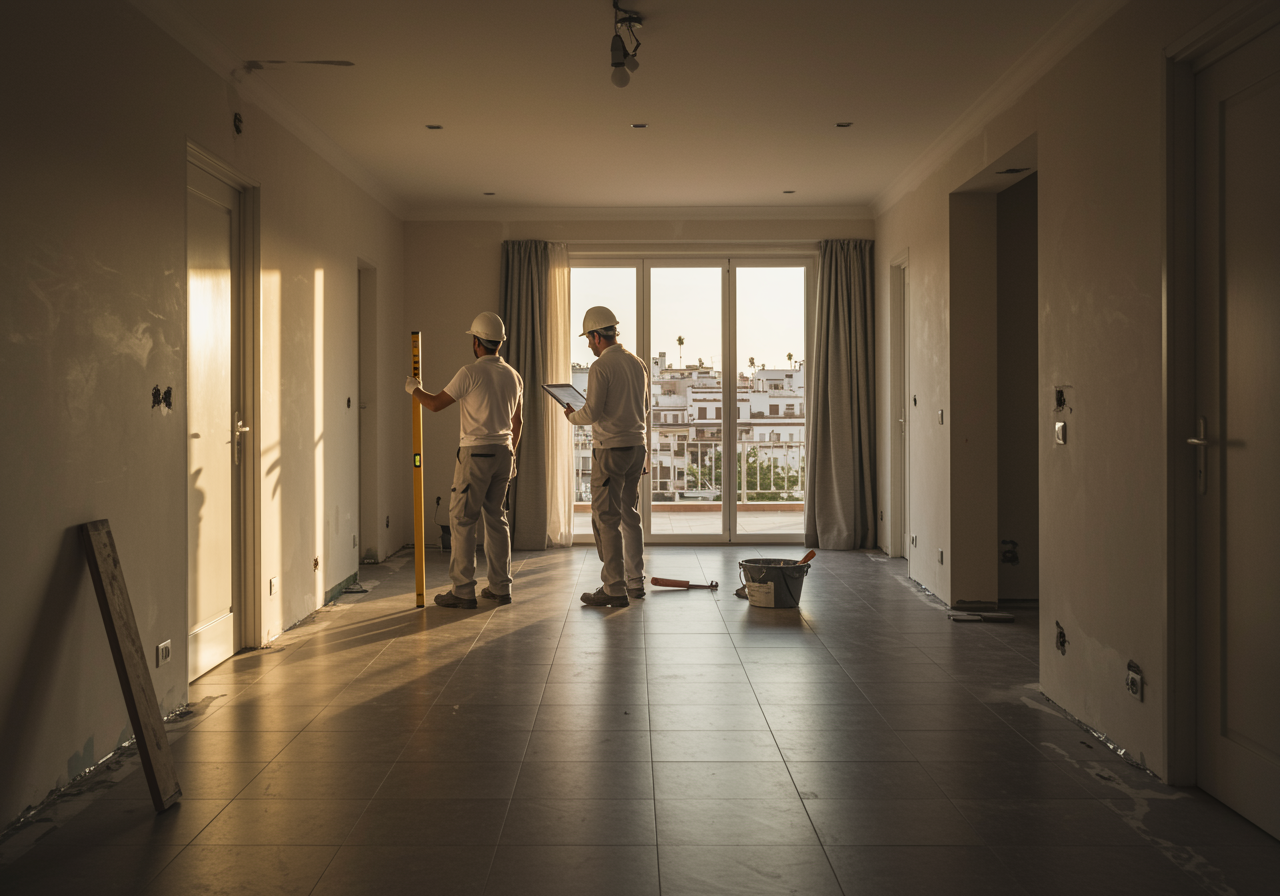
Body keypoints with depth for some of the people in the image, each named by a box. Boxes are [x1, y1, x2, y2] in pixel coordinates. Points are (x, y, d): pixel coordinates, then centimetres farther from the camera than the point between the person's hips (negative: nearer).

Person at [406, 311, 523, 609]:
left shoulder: (470, 373, -11)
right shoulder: (513, 376, 10)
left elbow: (435, 403, -5)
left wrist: (414, 389, 14)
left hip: (476, 453, -7)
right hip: (503, 452, 7)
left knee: (462, 520, -1)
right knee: (496, 518, 12)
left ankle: (463, 591, 0)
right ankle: (500, 587, 15)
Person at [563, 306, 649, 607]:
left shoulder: (601, 367, -13)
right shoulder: (638, 364, 11)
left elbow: (592, 412, -17)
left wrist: (572, 415, 2)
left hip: (610, 449, -8)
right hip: (637, 446, 8)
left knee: (606, 519, -4)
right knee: (630, 516, 16)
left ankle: (614, 589, -4)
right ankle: (635, 582, 23)